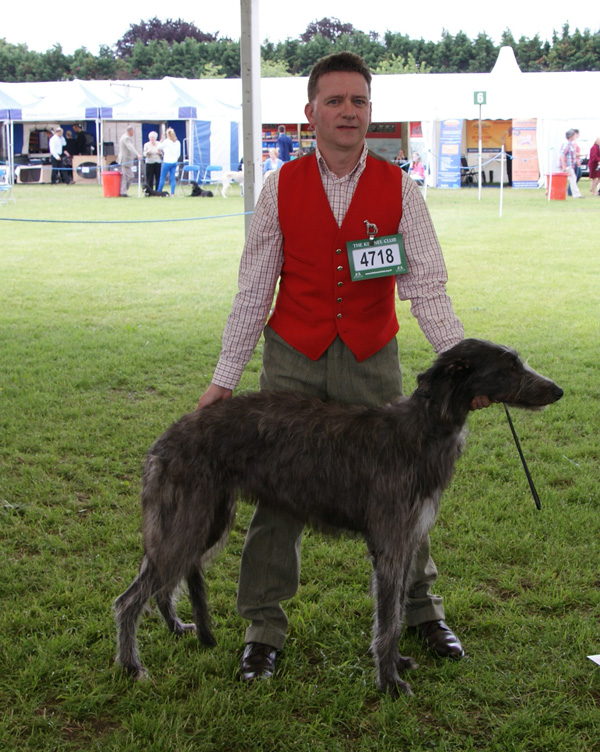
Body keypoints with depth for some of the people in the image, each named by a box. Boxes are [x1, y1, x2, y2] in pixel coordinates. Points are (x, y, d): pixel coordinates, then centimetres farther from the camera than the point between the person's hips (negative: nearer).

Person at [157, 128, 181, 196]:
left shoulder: (166, 141, -10)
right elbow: (179, 154, 11)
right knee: (172, 178, 4)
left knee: (162, 178, 3)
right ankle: (172, 193, -2)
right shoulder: (177, 142, 6)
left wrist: (162, 138, 8)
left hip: (167, 162, -5)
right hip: (174, 162, 5)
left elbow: (159, 147, 4)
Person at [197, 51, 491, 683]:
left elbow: (425, 283, -10)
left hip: (371, 359, 0)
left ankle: (420, 608, 30)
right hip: (293, 358, 0)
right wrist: (224, 377, -3)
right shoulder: (282, 187, -3)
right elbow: (253, 290, -1)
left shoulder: (398, 189, -4)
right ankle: (263, 628, 18)